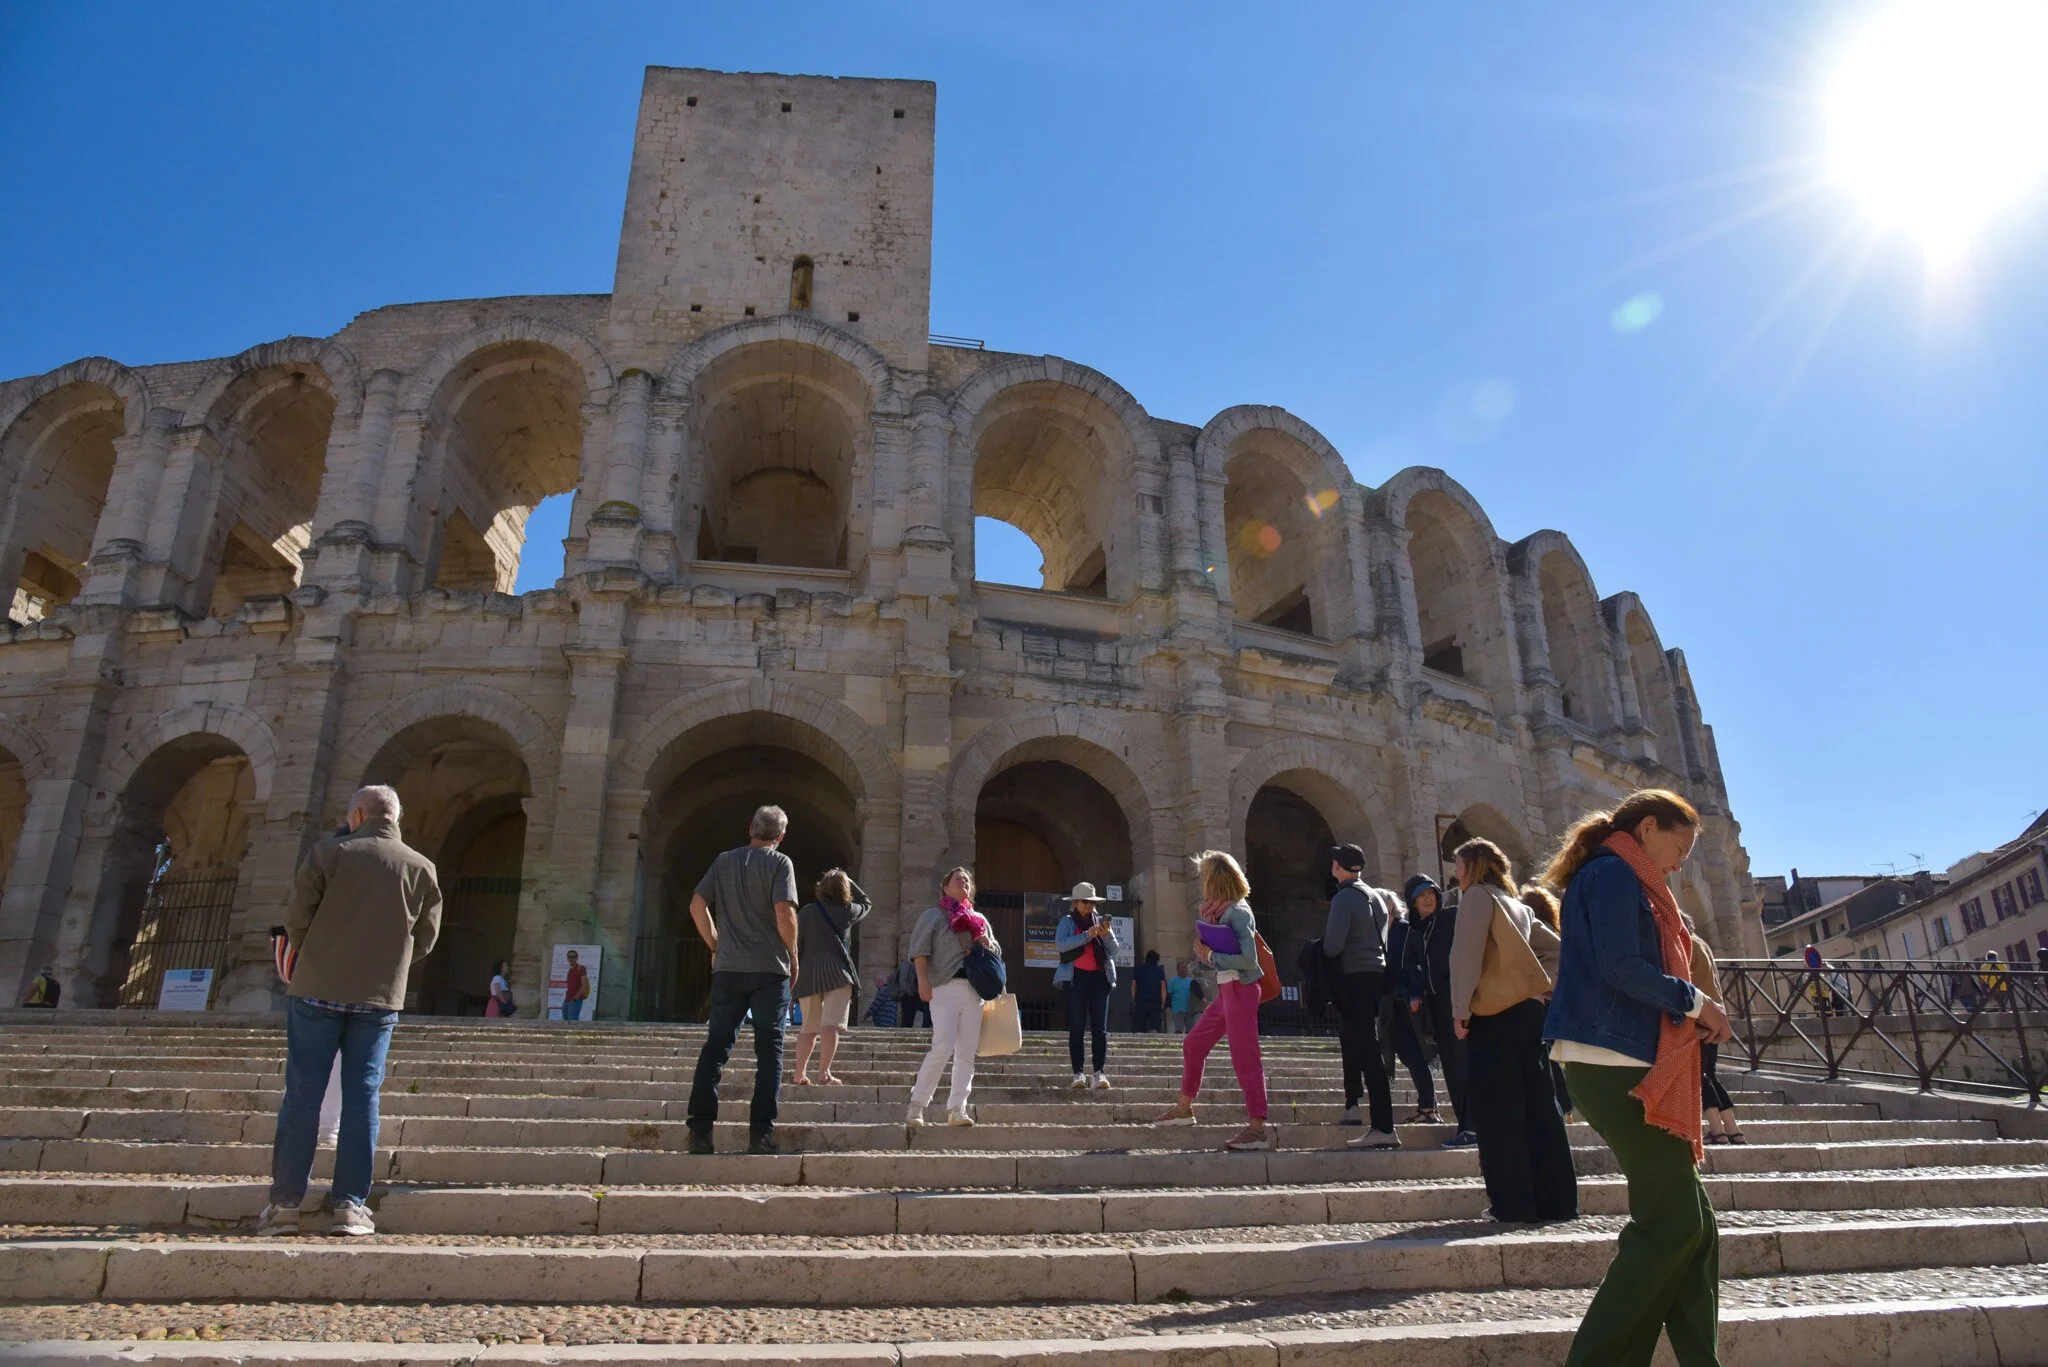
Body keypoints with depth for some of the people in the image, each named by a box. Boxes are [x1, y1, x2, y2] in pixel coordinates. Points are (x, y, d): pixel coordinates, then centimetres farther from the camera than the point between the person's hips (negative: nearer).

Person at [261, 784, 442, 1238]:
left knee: (302, 1093, 6)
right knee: (362, 1096, 5)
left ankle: (285, 1202, 9)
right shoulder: (421, 868, 3)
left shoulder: (330, 852, -2)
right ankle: (350, 1204, 5)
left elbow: (296, 916, -2)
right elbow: (426, 937, 7)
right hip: (379, 998, 1)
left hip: (317, 991, -1)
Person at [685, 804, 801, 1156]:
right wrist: (793, 954, -1)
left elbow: (697, 905, 6)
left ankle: (700, 1128, 3)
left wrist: (715, 945, 15)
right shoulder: (780, 863, -3)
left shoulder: (724, 861, 10)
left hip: (728, 968, 3)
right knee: (769, 1051, 2)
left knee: (716, 1046, 7)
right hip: (770, 969, -3)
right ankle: (761, 1133, -1)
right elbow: (784, 912, -14)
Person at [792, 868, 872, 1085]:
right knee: (831, 1024, -7)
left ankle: (800, 1073, 14)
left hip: (809, 976, 3)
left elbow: (796, 944, 4)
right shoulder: (848, 912, 4)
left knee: (809, 1028, 13)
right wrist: (849, 881, 25)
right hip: (837, 975, -3)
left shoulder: (807, 911, 4)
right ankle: (824, 1072, -16)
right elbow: (866, 903, 26)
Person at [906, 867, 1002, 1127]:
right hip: (945, 989, -5)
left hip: (974, 991, 5)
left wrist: (988, 945, 5)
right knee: (942, 1048, -14)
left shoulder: (980, 919, 21)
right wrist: (923, 980, -13)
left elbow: (997, 952, 28)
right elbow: (919, 950, -2)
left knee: (967, 1053, 2)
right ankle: (916, 1104, -3)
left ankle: (957, 1108, 7)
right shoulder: (933, 915, 7)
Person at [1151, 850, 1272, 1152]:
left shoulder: (1238, 911, -15)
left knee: (1244, 1057, -9)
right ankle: (1184, 1108, 31)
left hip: (1241, 989, -10)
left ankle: (1258, 1130, -4)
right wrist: (1204, 949, -4)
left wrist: (1212, 957, -15)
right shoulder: (1218, 910, 12)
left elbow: (1248, 958, -23)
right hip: (1225, 990, 10)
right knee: (1193, 1045, 16)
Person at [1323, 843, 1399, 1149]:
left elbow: (1333, 944, -21)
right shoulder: (1375, 897, 13)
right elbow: (1381, 938, 17)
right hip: (1375, 974, 9)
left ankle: (1383, 1128, -13)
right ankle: (1352, 1105, 35)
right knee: (1354, 1042, 23)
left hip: (1354, 978, -9)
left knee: (1367, 1051, -11)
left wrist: (1319, 955, -2)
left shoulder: (1344, 898, -14)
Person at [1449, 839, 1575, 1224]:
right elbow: (1556, 950, 21)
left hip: (1494, 1017, -8)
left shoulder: (1478, 896, -4)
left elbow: (1466, 953, -14)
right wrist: (1541, 986, 14)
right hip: (1528, 1012, 8)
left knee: (1498, 1114, -3)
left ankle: (1514, 1203, -2)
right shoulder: (1518, 907, 20)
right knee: (1539, 1110, 9)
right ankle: (1556, 1202, 13)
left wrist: (1460, 1010, -13)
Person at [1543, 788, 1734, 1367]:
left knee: (1689, 1223, 9)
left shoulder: (1620, 879, 23)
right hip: (1615, 1065, -10)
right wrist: (1695, 1001, -7)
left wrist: (1689, 1012, 9)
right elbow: (1620, 967, -19)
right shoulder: (1613, 874, -8)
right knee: (1673, 1223, -6)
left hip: (1630, 1068, 10)